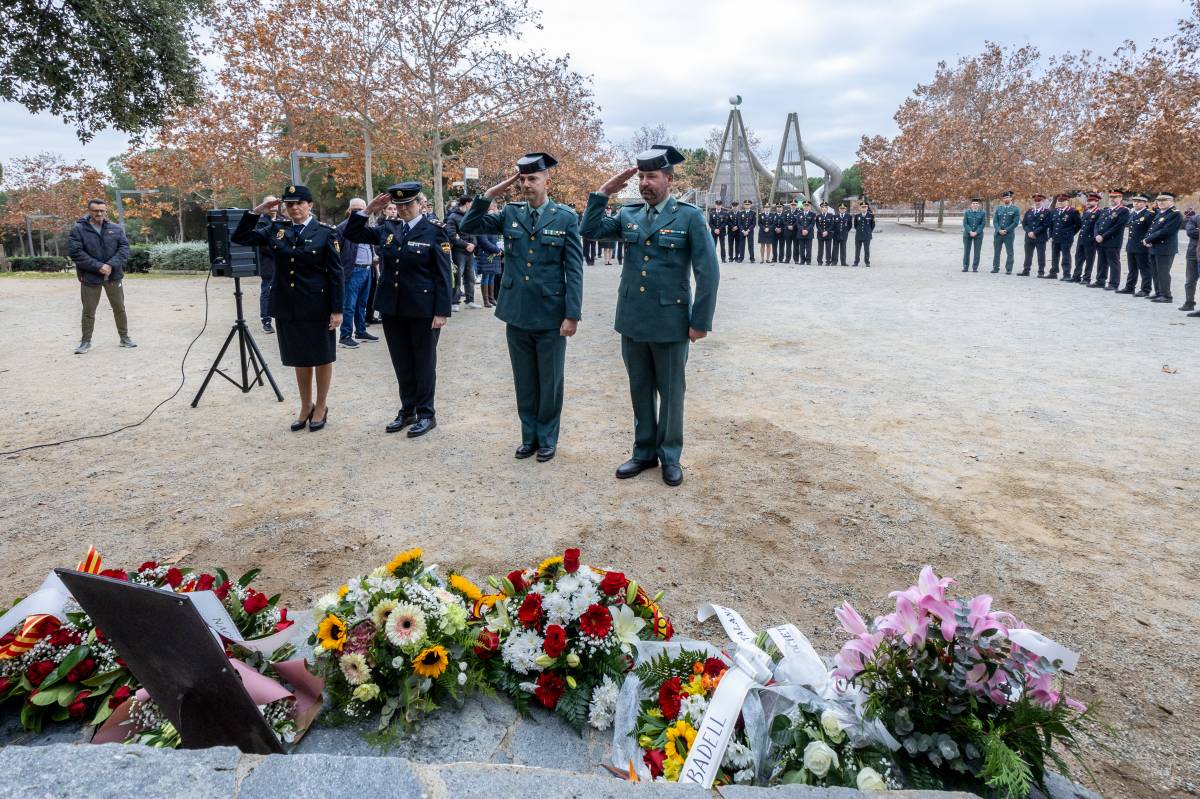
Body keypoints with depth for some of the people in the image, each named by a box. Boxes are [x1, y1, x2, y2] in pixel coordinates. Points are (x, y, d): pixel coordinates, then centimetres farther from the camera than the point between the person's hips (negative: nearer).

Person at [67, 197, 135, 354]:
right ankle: (86, 341, 18)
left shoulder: (116, 229, 3)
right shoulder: (78, 230, -5)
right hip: (90, 277, -2)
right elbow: (75, 252, -12)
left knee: (119, 308, 10)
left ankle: (124, 337, 23)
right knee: (88, 311, 6)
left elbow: (124, 248, -4)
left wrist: (111, 265, -18)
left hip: (114, 276, 2)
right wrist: (98, 267, -20)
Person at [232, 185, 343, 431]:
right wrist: (257, 211, -5)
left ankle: (321, 406, 22)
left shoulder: (326, 232, -6)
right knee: (299, 358, 14)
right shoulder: (276, 229, 6)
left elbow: (336, 273, -8)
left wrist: (337, 309, -12)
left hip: (317, 306, -4)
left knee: (321, 357, 7)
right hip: (287, 306, 4)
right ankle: (305, 407, 27)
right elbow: (239, 238, 4)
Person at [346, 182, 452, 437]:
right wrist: (368, 210, -1)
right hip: (392, 308, 5)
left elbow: (443, 274, -9)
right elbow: (352, 234, 13)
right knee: (401, 362, 13)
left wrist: (441, 311, -14)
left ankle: (426, 413, 16)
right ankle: (407, 410, 25)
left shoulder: (435, 230, -7)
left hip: (423, 309, -5)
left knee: (423, 362, 6)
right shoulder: (387, 228, 7)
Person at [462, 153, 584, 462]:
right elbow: (469, 226, 5)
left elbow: (574, 270, -6)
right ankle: (529, 436, 27)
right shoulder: (510, 213, 6)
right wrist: (490, 194, -5)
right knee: (524, 381, 13)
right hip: (517, 314, 3)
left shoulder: (566, 217, -4)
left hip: (551, 315, -3)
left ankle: (547, 439, 23)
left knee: (550, 382, 8)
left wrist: (572, 315, -11)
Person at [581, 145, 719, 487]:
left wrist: (700, 321, -11)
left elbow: (708, 272, -8)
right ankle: (644, 452, 28)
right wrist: (604, 192, -1)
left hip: (670, 322, -4)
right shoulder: (628, 215, 8)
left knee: (670, 392, 9)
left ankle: (670, 456, 24)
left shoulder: (690, 216, -6)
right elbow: (590, 229, 5)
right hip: (632, 321, 4)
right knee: (640, 390, 14)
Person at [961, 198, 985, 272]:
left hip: (978, 235, 0)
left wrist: (976, 232, -14)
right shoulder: (966, 212, 2)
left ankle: (975, 268, 5)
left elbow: (983, 224, -2)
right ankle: (965, 267, 11)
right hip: (967, 234, 0)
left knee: (977, 252, -1)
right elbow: (965, 224, -3)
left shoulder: (982, 213, 2)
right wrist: (970, 232, -14)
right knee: (966, 251, 2)